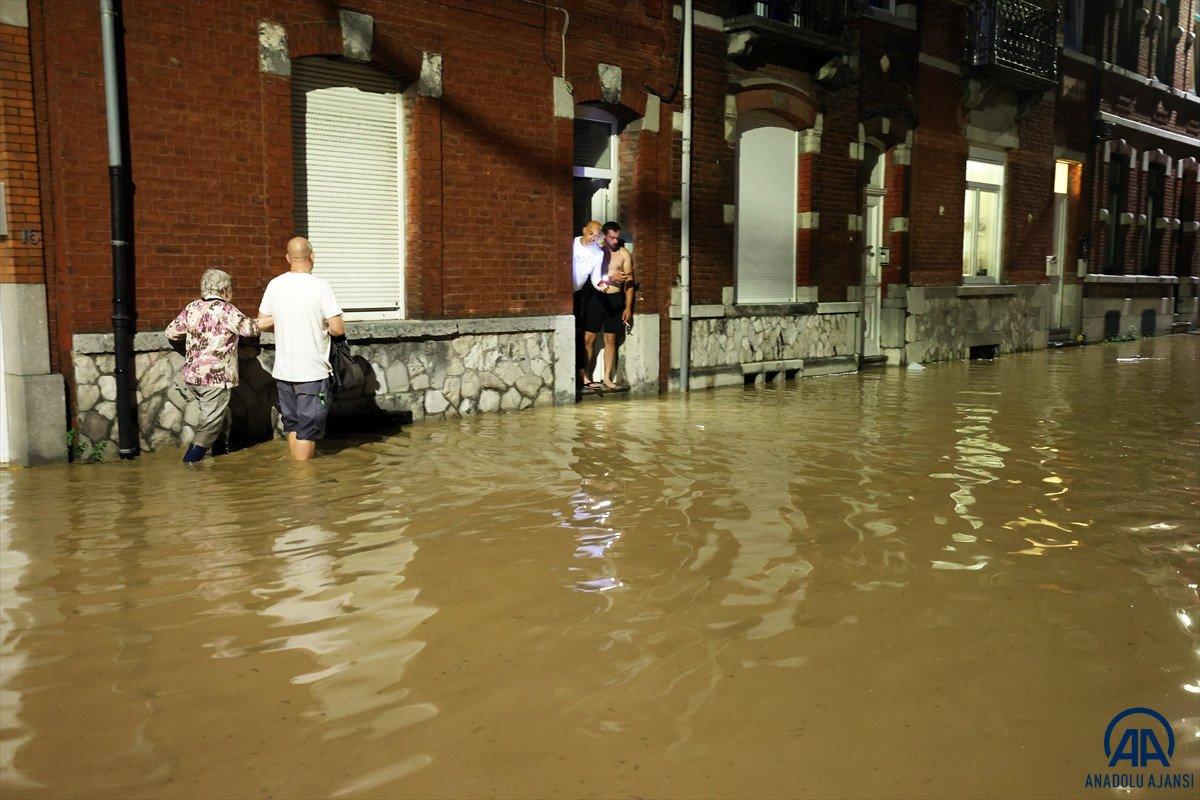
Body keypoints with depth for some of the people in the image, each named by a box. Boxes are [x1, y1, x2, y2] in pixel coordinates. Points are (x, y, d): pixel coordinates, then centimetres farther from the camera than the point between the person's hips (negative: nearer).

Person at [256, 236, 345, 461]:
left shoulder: (274, 284, 2)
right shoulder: (320, 286, -13)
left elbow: (262, 323, 11)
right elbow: (338, 329, -16)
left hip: (283, 371, 5)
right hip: (313, 372, -5)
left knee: (293, 426, 18)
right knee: (308, 430, 2)